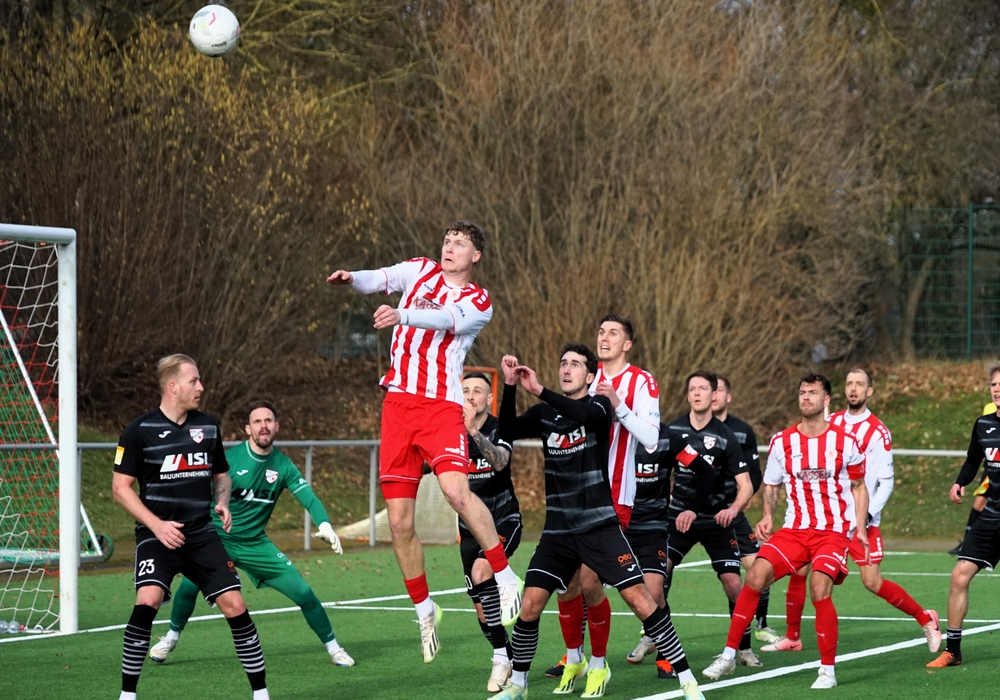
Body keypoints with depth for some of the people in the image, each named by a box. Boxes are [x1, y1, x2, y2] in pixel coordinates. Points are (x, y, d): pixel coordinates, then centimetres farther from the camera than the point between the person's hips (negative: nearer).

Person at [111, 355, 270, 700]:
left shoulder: (208, 426, 8)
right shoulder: (140, 430, -6)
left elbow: (221, 475, 21)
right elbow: (120, 487, -4)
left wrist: (222, 502, -1)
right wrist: (157, 525, -14)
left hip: (201, 533, 4)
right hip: (157, 533, -4)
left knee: (234, 604, -5)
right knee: (148, 600, -25)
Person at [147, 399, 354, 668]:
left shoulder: (283, 465, -3)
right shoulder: (229, 458, -12)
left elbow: (308, 497, -12)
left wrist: (325, 525, -30)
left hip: (255, 544, 2)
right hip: (217, 537, -2)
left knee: (302, 591, -7)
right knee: (189, 585, -22)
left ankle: (333, 647, 13)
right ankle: (171, 638, 7)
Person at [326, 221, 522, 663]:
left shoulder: (479, 303, 3)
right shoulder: (421, 270, 16)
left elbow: (443, 319, -17)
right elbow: (379, 280, 0)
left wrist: (401, 316, -37)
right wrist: (351, 279, -24)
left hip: (442, 406, -4)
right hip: (398, 403, 4)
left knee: (455, 489, -27)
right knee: (399, 520, 1)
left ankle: (505, 577, -11)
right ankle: (424, 608, 17)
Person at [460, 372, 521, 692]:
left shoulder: (500, 428, -11)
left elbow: (500, 462, -31)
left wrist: (474, 432, -48)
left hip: (504, 519, -5)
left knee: (481, 572, -29)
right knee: (482, 608, 3)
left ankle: (501, 658, -21)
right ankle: (508, 660, 23)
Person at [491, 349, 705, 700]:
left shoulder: (599, 405, -1)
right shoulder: (544, 413, 8)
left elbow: (584, 415, -25)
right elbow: (509, 432, -9)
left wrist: (539, 390, -32)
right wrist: (509, 387, -21)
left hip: (599, 526, -3)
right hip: (558, 530, 3)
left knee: (639, 599, -10)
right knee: (530, 605, -6)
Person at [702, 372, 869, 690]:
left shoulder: (846, 442, 0)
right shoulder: (782, 442, 5)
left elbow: (859, 487, 11)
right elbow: (771, 484, 16)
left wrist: (860, 528, 1)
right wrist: (766, 517, -2)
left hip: (833, 531, -3)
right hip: (794, 529, 3)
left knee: (819, 590, -23)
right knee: (755, 576, -17)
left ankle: (828, 670, -7)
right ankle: (728, 656, -6)